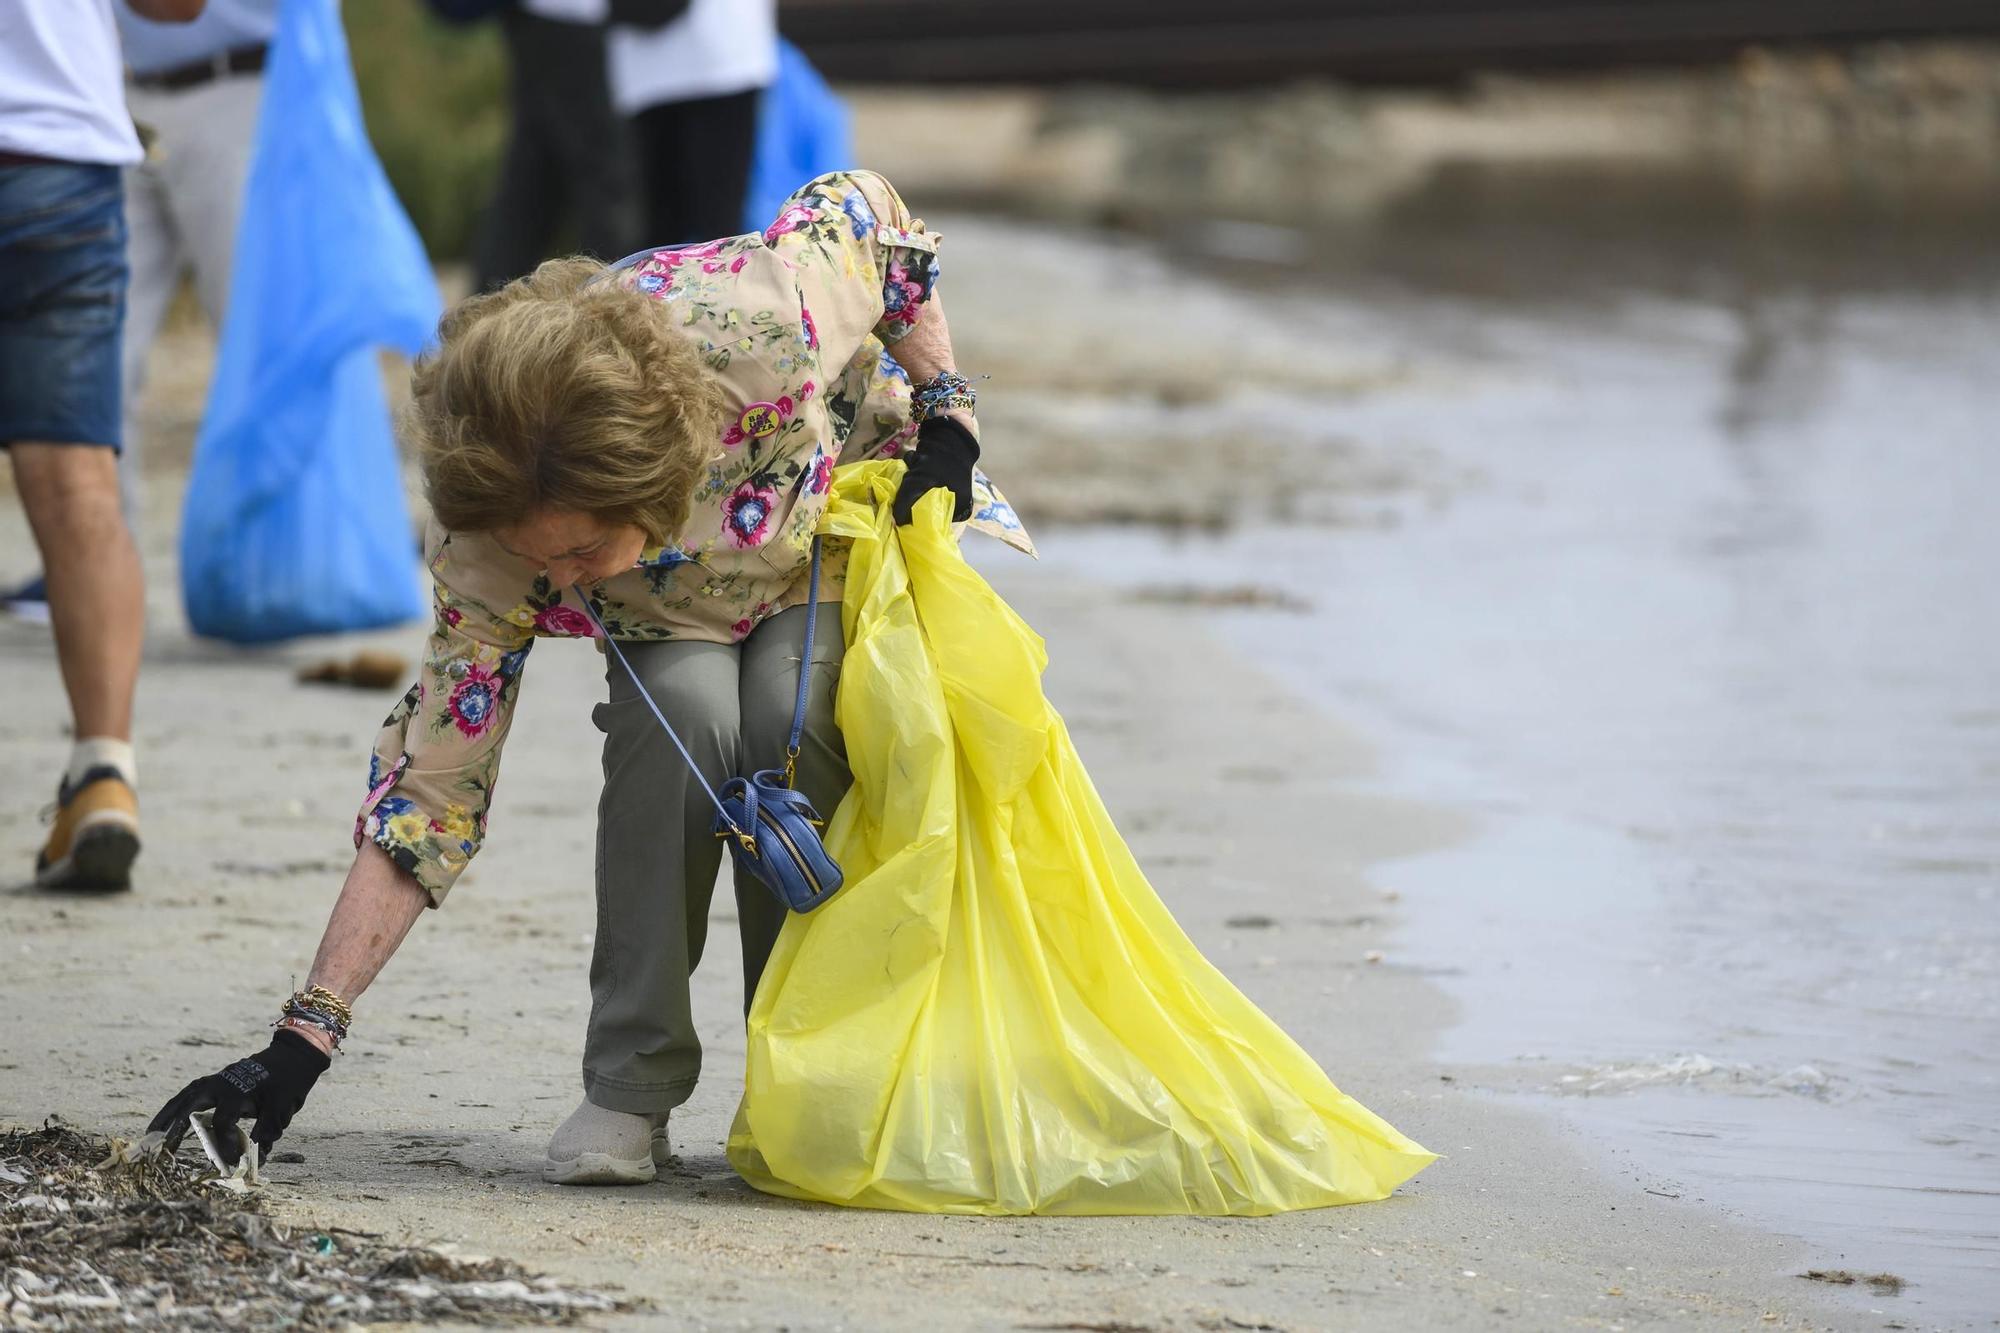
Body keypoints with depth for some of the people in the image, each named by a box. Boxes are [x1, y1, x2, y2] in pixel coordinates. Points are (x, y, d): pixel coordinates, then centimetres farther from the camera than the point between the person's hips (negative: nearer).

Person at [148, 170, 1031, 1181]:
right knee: (683, 711, -33)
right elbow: (432, 790, -27)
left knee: (790, 713, -32)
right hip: (678, 618, 1)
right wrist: (303, 1042, -33)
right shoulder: (489, 548, -33)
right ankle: (630, 1089, -20)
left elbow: (863, 208, -18)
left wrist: (941, 413, -16)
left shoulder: (760, 322, -41)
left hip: (851, 532, -1)